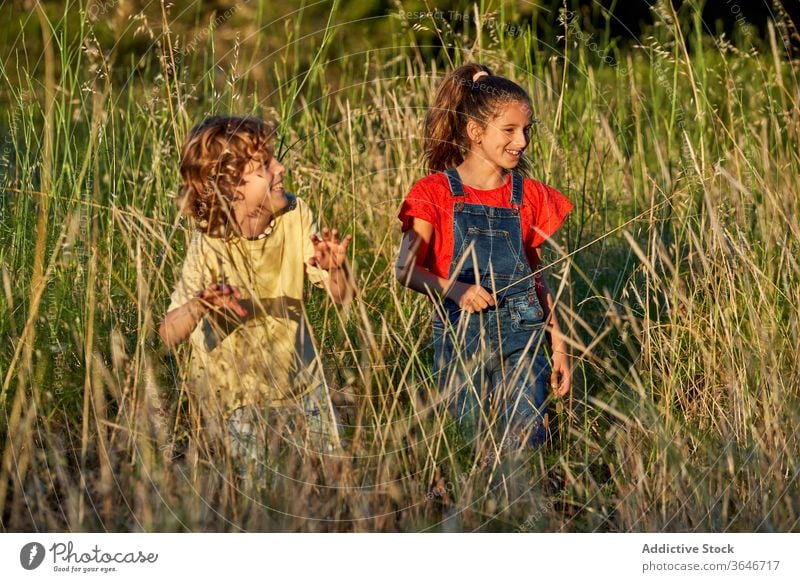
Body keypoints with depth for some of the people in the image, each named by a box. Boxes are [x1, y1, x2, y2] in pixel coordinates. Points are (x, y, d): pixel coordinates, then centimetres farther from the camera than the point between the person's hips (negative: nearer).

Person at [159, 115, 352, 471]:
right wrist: (199, 305, -52)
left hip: (301, 379, 4)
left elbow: (341, 296, -7)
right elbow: (169, 334, -31)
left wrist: (335, 269, -30)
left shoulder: (295, 216, -11)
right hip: (236, 394, -4)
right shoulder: (210, 247, -24)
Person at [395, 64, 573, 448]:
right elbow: (406, 270, -8)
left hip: (520, 333, 2)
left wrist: (558, 345, 11)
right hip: (458, 334, -1)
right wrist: (454, 289, -25)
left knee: (525, 438, -13)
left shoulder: (529, 197, 8)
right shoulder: (436, 194, -1)